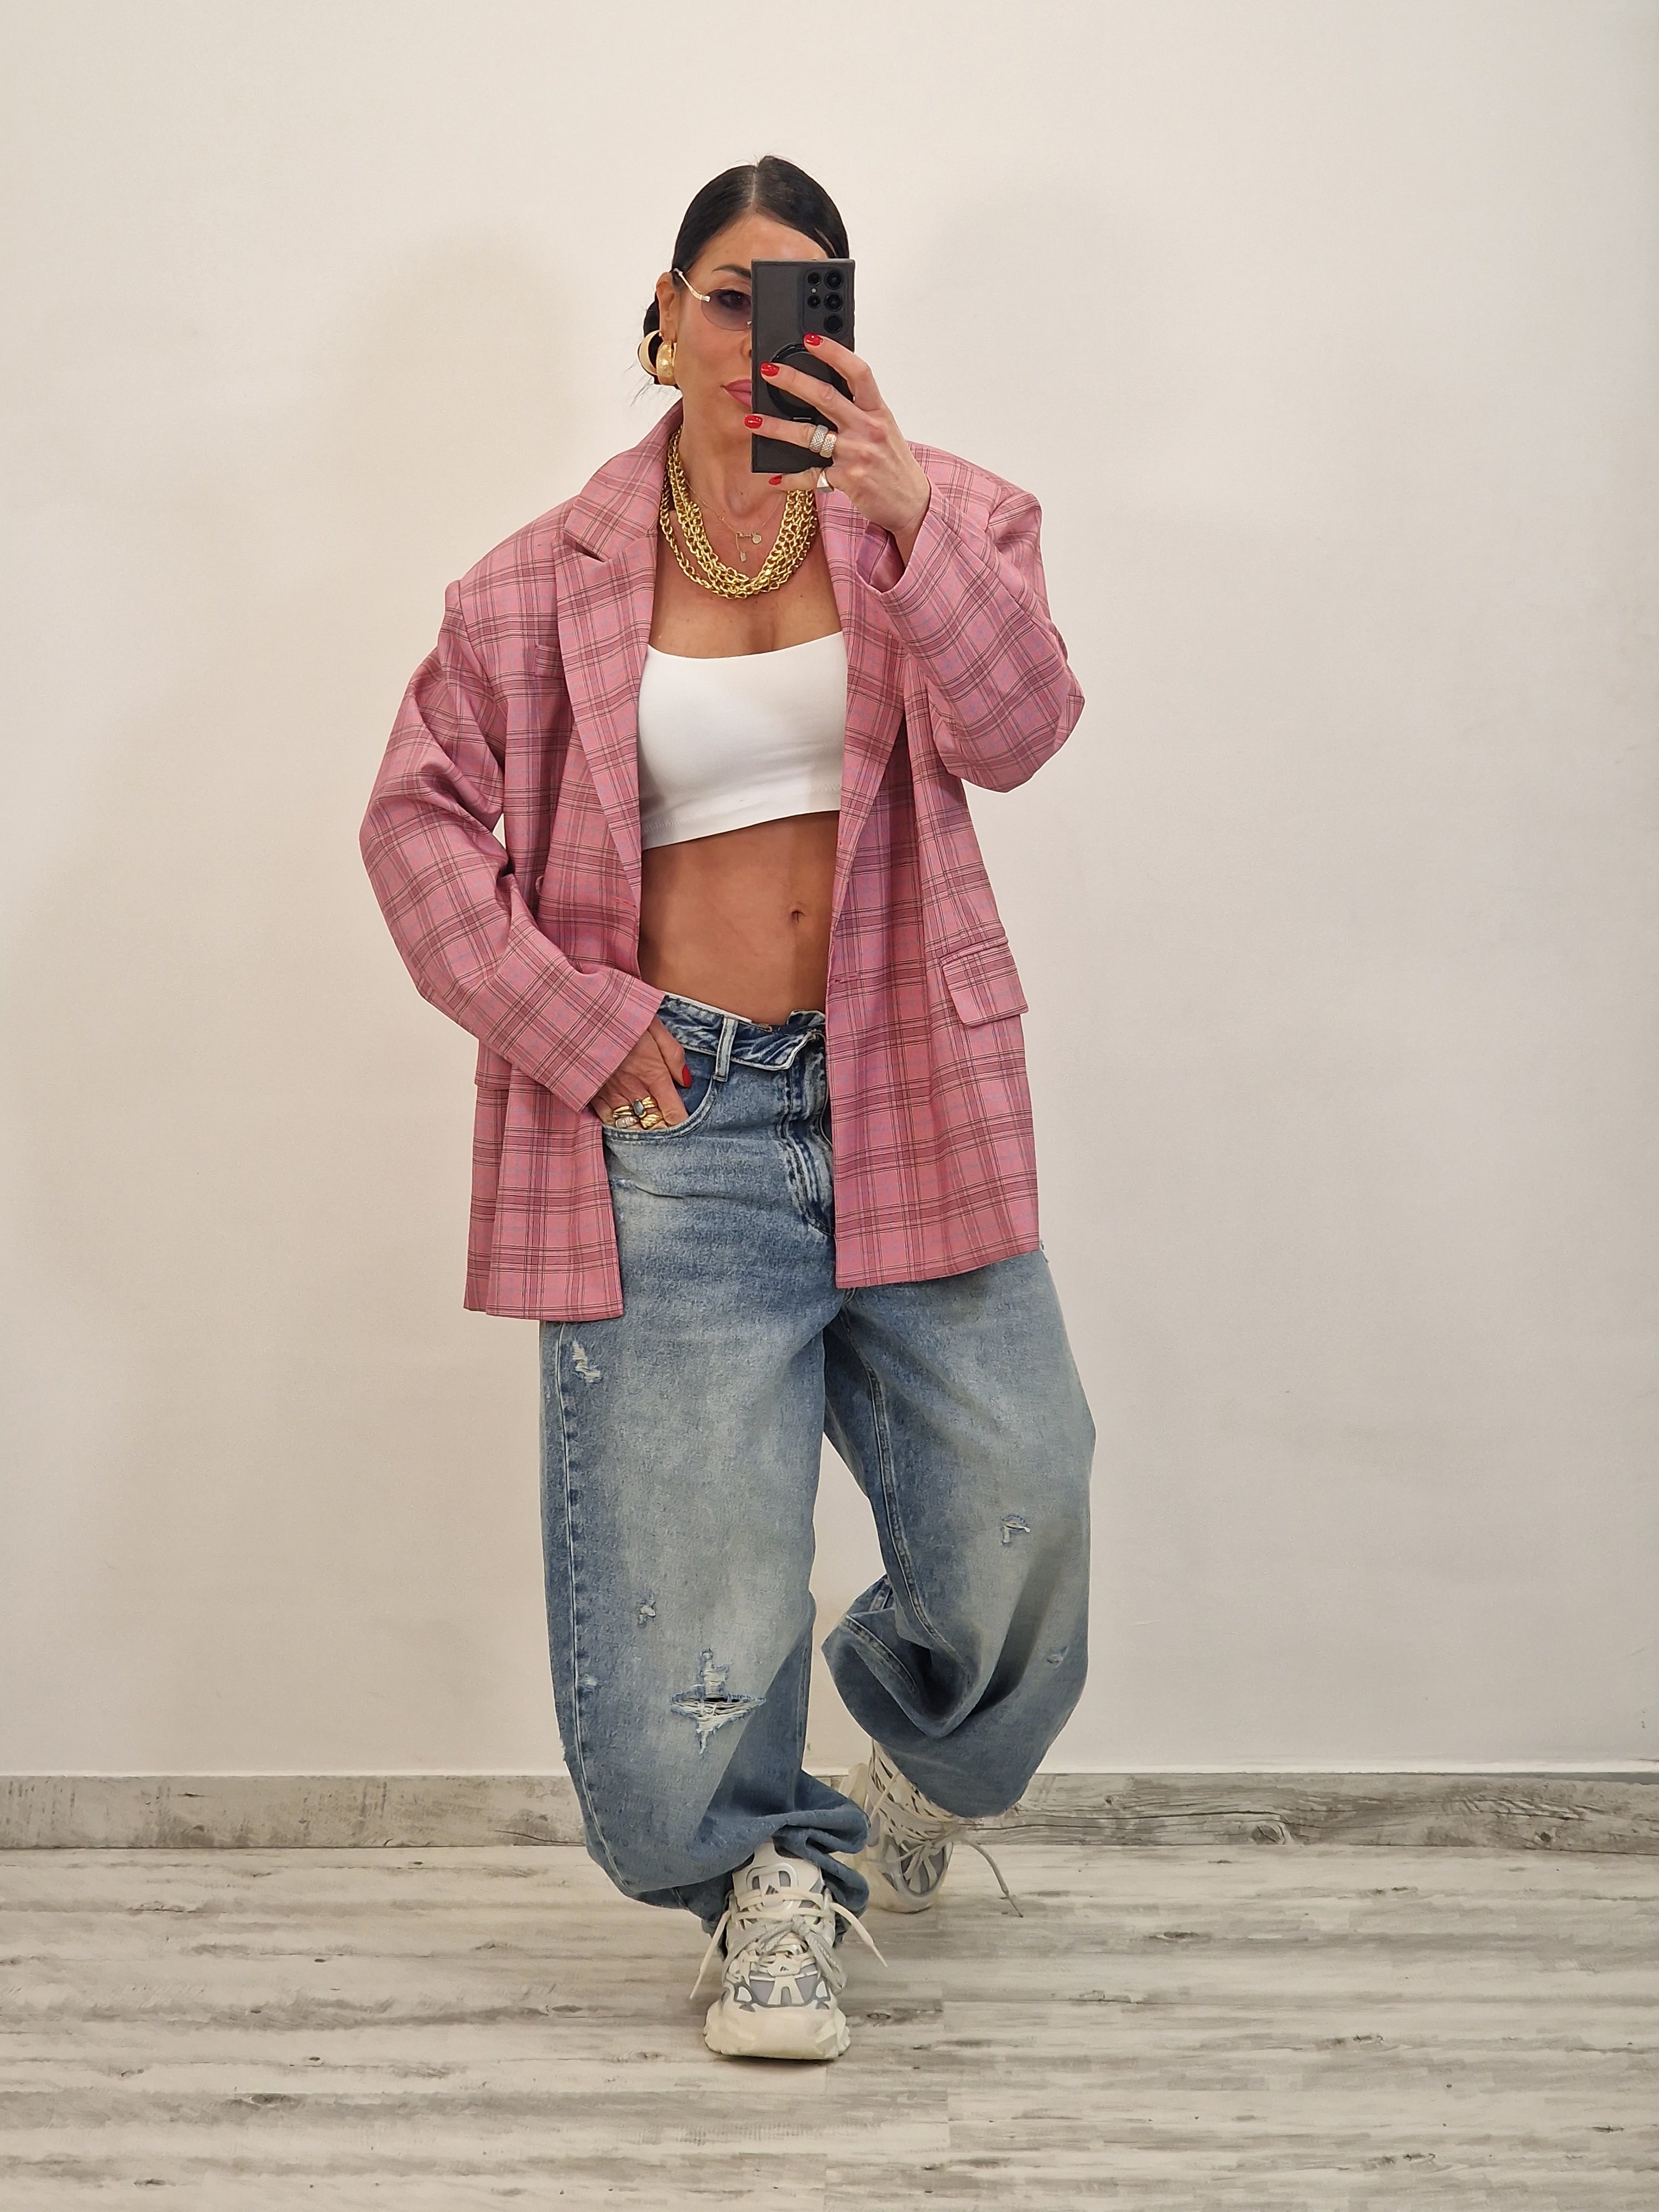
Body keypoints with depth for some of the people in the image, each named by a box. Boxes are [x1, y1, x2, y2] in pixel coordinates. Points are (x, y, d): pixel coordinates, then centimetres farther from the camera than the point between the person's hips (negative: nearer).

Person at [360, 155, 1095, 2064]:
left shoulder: (936, 518, 5)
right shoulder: (557, 580, 6)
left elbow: (1018, 727, -13)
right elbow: (418, 816, 8)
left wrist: (906, 517, -28)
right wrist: (572, 1022, -3)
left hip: (903, 1087, 1)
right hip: (677, 1117, 0)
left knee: (1017, 1511, -2)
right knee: (685, 1565, -5)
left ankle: (922, 1762, 32)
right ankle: (772, 1867, 20)